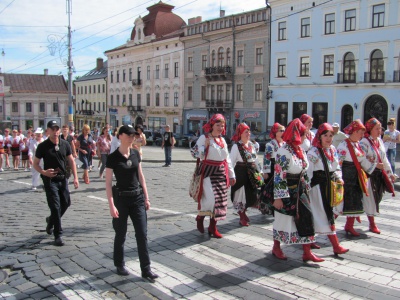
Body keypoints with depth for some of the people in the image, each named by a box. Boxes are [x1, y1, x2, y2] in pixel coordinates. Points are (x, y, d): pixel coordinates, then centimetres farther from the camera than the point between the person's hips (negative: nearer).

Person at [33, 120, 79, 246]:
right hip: (50, 180, -4)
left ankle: (51, 220, 41)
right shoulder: (43, 146, -7)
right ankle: (58, 235, 4)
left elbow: (71, 161, 8)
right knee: (55, 206, -6)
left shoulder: (65, 144, 2)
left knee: (66, 203, 12)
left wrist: (75, 177, 0)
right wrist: (44, 172, -22)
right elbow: (35, 163, -3)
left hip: (63, 178, 4)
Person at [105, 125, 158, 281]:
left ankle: (146, 269, 9)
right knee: (121, 234, 9)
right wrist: (111, 205, -15)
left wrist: (146, 197, 7)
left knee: (142, 234, 2)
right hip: (121, 198, -4)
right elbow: (108, 183, -9)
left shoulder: (135, 154, 4)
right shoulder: (113, 157, -9)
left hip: (137, 197, 4)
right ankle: (119, 265, 30)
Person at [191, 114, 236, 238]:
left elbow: (227, 158, 18)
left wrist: (231, 175, 16)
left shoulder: (222, 140, 14)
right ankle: (200, 216, 14)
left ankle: (213, 227, 17)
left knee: (220, 200, 5)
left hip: (221, 172, 6)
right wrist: (205, 146, -20)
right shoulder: (204, 138, -5)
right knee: (211, 199, -15)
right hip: (208, 171, -6)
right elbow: (195, 154, -8)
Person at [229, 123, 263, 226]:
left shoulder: (252, 145, 10)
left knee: (250, 194, 11)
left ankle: (243, 213, 32)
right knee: (241, 193, 2)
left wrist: (260, 171, 15)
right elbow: (231, 161, -15)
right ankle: (242, 217, 17)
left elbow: (255, 159, 18)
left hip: (251, 172, 7)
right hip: (241, 172, -7)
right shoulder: (236, 146, -11)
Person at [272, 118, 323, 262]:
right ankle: (276, 248, 27)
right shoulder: (284, 152, -20)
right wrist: (278, 197, -21)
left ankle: (307, 252, 14)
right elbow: (278, 176, -21)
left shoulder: (300, 150, 6)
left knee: (306, 218, 5)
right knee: (283, 219, 7)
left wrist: (306, 188, 17)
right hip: (286, 191, -8)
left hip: (299, 190, 8)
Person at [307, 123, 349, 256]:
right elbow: (308, 173, -13)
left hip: (331, 185, 8)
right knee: (327, 215, -5)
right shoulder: (313, 152, -13)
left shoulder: (333, 150, 9)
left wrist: (339, 178, -1)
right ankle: (336, 246, 1)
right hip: (318, 187, -8)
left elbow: (337, 167, 18)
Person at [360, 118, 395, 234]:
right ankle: (372, 224, 11)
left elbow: (384, 159, 18)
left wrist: (389, 173, 18)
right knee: (369, 198, 0)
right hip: (368, 175, -7)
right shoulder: (364, 142, -13)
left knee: (376, 197, 11)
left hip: (378, 174, 8)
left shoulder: (379, 141, 10)